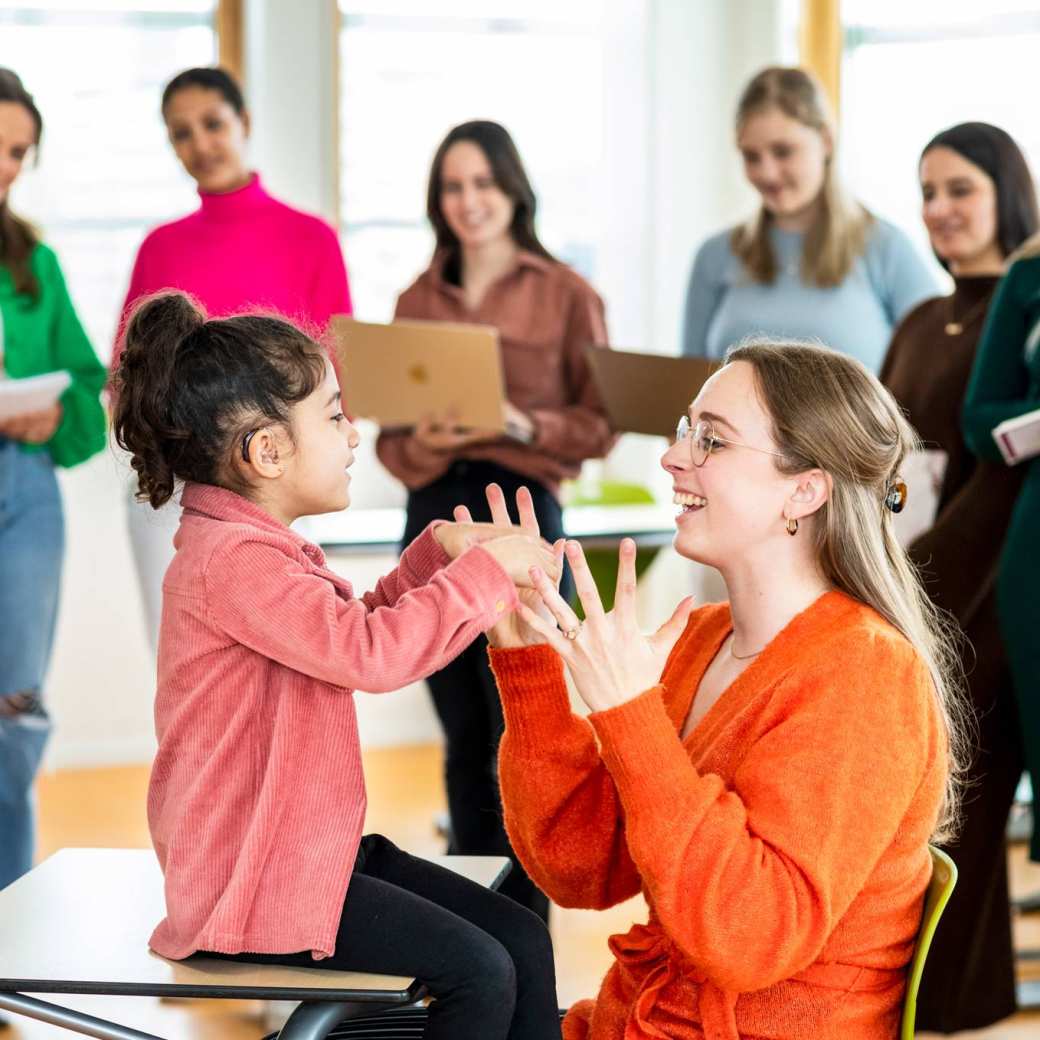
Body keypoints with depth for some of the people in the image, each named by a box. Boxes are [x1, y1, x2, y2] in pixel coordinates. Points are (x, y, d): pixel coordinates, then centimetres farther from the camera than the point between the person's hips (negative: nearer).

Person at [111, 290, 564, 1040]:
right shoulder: (231, 559, -22)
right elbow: (371, 653, -31)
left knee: (524, 939, 3)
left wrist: (437, 551, 11)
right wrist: (487, 570, -21)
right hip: (256, 887, -11)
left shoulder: (261, 547, 14)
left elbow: (352, 629, 26)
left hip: (313, 848, 11)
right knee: (481, 973, -17)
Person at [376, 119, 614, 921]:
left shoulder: (565, 294, 1)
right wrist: (419, 445, -10)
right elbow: (387, 435, 12)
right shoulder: (418, 300, 12)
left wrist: (524, 426, -17)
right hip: (432, 515, 4)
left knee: (520, 733, -6)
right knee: (463, 735, 11)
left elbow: (602, 425, 0)